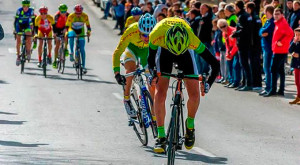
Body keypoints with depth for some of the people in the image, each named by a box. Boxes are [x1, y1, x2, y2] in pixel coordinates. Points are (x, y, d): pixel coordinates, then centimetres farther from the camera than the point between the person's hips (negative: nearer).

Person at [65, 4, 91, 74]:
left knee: (82, 49, -7)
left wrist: (88, 32, -19)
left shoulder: (85, 16, -20)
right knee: (71, 36, -38)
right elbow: (67, 26, -18)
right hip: (72, 30, -1)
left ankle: (83, 66, -4)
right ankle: (71, 53, -24)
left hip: (81, 32, 1)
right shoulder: (71, 16, -24)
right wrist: (66, 34, -27)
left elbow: (88, 25, -7)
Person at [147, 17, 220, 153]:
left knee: (194, 94, -12)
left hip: (186, 52, 0)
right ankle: (161, 137, -6)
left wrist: (208, 83, -41)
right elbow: (151, 59, -18)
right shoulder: (156, 35, -39)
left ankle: (190, 125, 16)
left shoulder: (193, 40, -40)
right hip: (164, 51, 0)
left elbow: (215, 64, -31)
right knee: (160, 94, -13)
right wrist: (152, 72, -34)